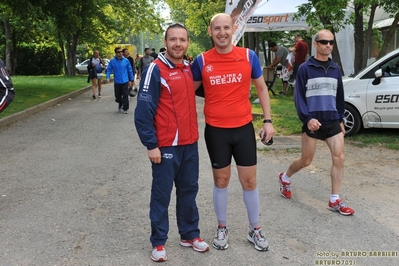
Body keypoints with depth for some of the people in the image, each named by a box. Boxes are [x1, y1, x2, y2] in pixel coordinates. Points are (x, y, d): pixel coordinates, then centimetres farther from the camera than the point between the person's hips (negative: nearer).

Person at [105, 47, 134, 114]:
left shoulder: (126, 61, -1)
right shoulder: (112, 61, -2)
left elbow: (130, 70, 5)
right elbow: (109, 70, 0)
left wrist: (132, 80, 8)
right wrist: (108, 77, -16)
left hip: (125, 81, -1)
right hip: (117, 82, 1)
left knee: (125, 95, -4)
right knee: (117, 96, 10)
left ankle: (125, 109, 7)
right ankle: (120, 104, 39)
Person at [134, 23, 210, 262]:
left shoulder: (189, 68, 8)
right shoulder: (155, 69, -11)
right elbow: (144, 110, -13)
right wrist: (151, 145, -15)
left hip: (190, 143, 6)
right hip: (166, 146, -6)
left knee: (189, 190, 15)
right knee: (162, 194, 5)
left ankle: (190, 234, 30)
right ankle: (159, 242, 18)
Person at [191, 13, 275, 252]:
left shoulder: (249, 56, -2)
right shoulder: (202, 61, -4)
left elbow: (262, 88, 8)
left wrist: (268, 120, 2)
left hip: (244, 127, 1)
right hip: (216, 130, 0)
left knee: (249, 180, 9)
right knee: (221, 180, 12)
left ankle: (255, 229, 26)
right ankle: (222, 228, 29)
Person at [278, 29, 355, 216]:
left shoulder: (335, 69, 11)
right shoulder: (305, 68, -4)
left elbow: (339, 96, 17)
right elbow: (299, 97, -8)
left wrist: (341, 119, 16)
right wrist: (307, 118, -19)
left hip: (333, 121, 4)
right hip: (313, 122, -4)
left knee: (339, 158, -5)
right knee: (306, 160, 6)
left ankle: (335, 200, 6)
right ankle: (285, 178, 35)